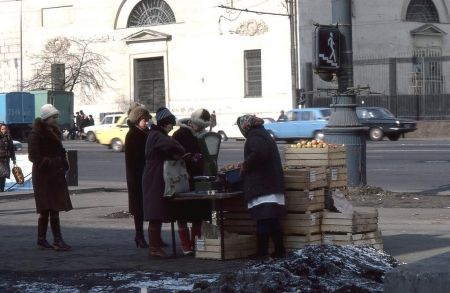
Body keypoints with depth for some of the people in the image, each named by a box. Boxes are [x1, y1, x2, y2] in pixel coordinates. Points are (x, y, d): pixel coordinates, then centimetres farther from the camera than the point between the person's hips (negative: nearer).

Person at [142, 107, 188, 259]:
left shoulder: (159, 135, 19)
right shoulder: (156, 135, -14)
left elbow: (167, 155, 19)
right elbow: (171, 144, -32)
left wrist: (179, 155, 2)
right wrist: (181, 152, -15)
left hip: (159, 180, 10)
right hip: (154, 180, -10)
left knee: (157, 216, 10)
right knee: (155, 216, -9)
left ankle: (155, 248, 13)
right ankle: (154, 249, -8)